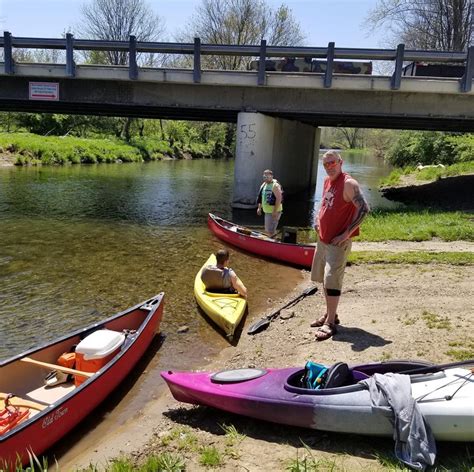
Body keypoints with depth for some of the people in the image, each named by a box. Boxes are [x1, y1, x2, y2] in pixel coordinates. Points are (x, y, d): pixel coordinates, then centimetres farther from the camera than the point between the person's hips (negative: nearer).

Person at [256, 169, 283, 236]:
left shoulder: (275, 186, -16)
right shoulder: (264, 185, 11)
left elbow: (279, 198, -22)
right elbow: (261, 197, 20)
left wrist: (275, 211, -26)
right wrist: (259, 208, 14)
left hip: (274, 211, -9)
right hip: (267, 211, 9)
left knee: (270, 232, -10)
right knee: (267, 231, 17)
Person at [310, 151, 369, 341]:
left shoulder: (348, 183, -15)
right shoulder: (327, 181, 10)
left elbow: (363, 209, -21)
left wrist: (346, 234, -22)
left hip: (338, 242, -9)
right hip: (323, 239, 9)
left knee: (331, 281, -10)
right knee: (324, 278, 15)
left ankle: (330, 324, -2)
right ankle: (330, 315, 30)